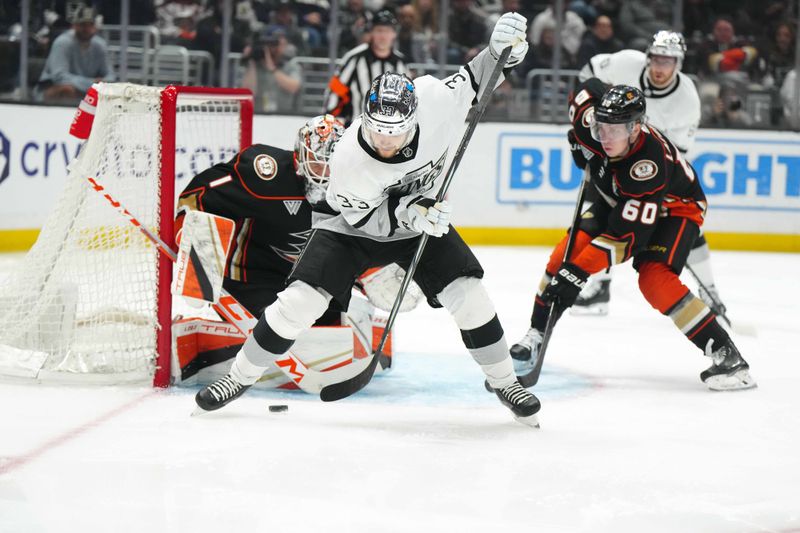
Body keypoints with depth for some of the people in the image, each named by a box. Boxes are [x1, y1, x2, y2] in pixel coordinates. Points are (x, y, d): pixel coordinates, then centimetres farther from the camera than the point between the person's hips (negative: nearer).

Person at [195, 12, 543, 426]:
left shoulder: (434, 101, -30)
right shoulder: (348, 160, -34)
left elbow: (475, 81, -11)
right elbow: (365, 219, -21)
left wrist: (502, 48, -28)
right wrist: (409, 212, -36)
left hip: (422, 218, 2)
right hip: (355, 223, -2)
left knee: (467, 294, -11)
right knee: (301, 298, -13)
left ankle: (504, 381, 10)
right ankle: (240, 377, 5)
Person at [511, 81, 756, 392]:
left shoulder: (647, 166, -42)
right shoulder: (594, 127, -26)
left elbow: (627, 235, -40)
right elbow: (588, 90, 0)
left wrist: (578, 272, -42)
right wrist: (580, 144, 5)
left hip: (674, 207, -7)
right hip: (618, 200, 7)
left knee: (654, 279, -29)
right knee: (568, 252, -12)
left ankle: (726, 355, -24)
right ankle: (535, 337, 2)